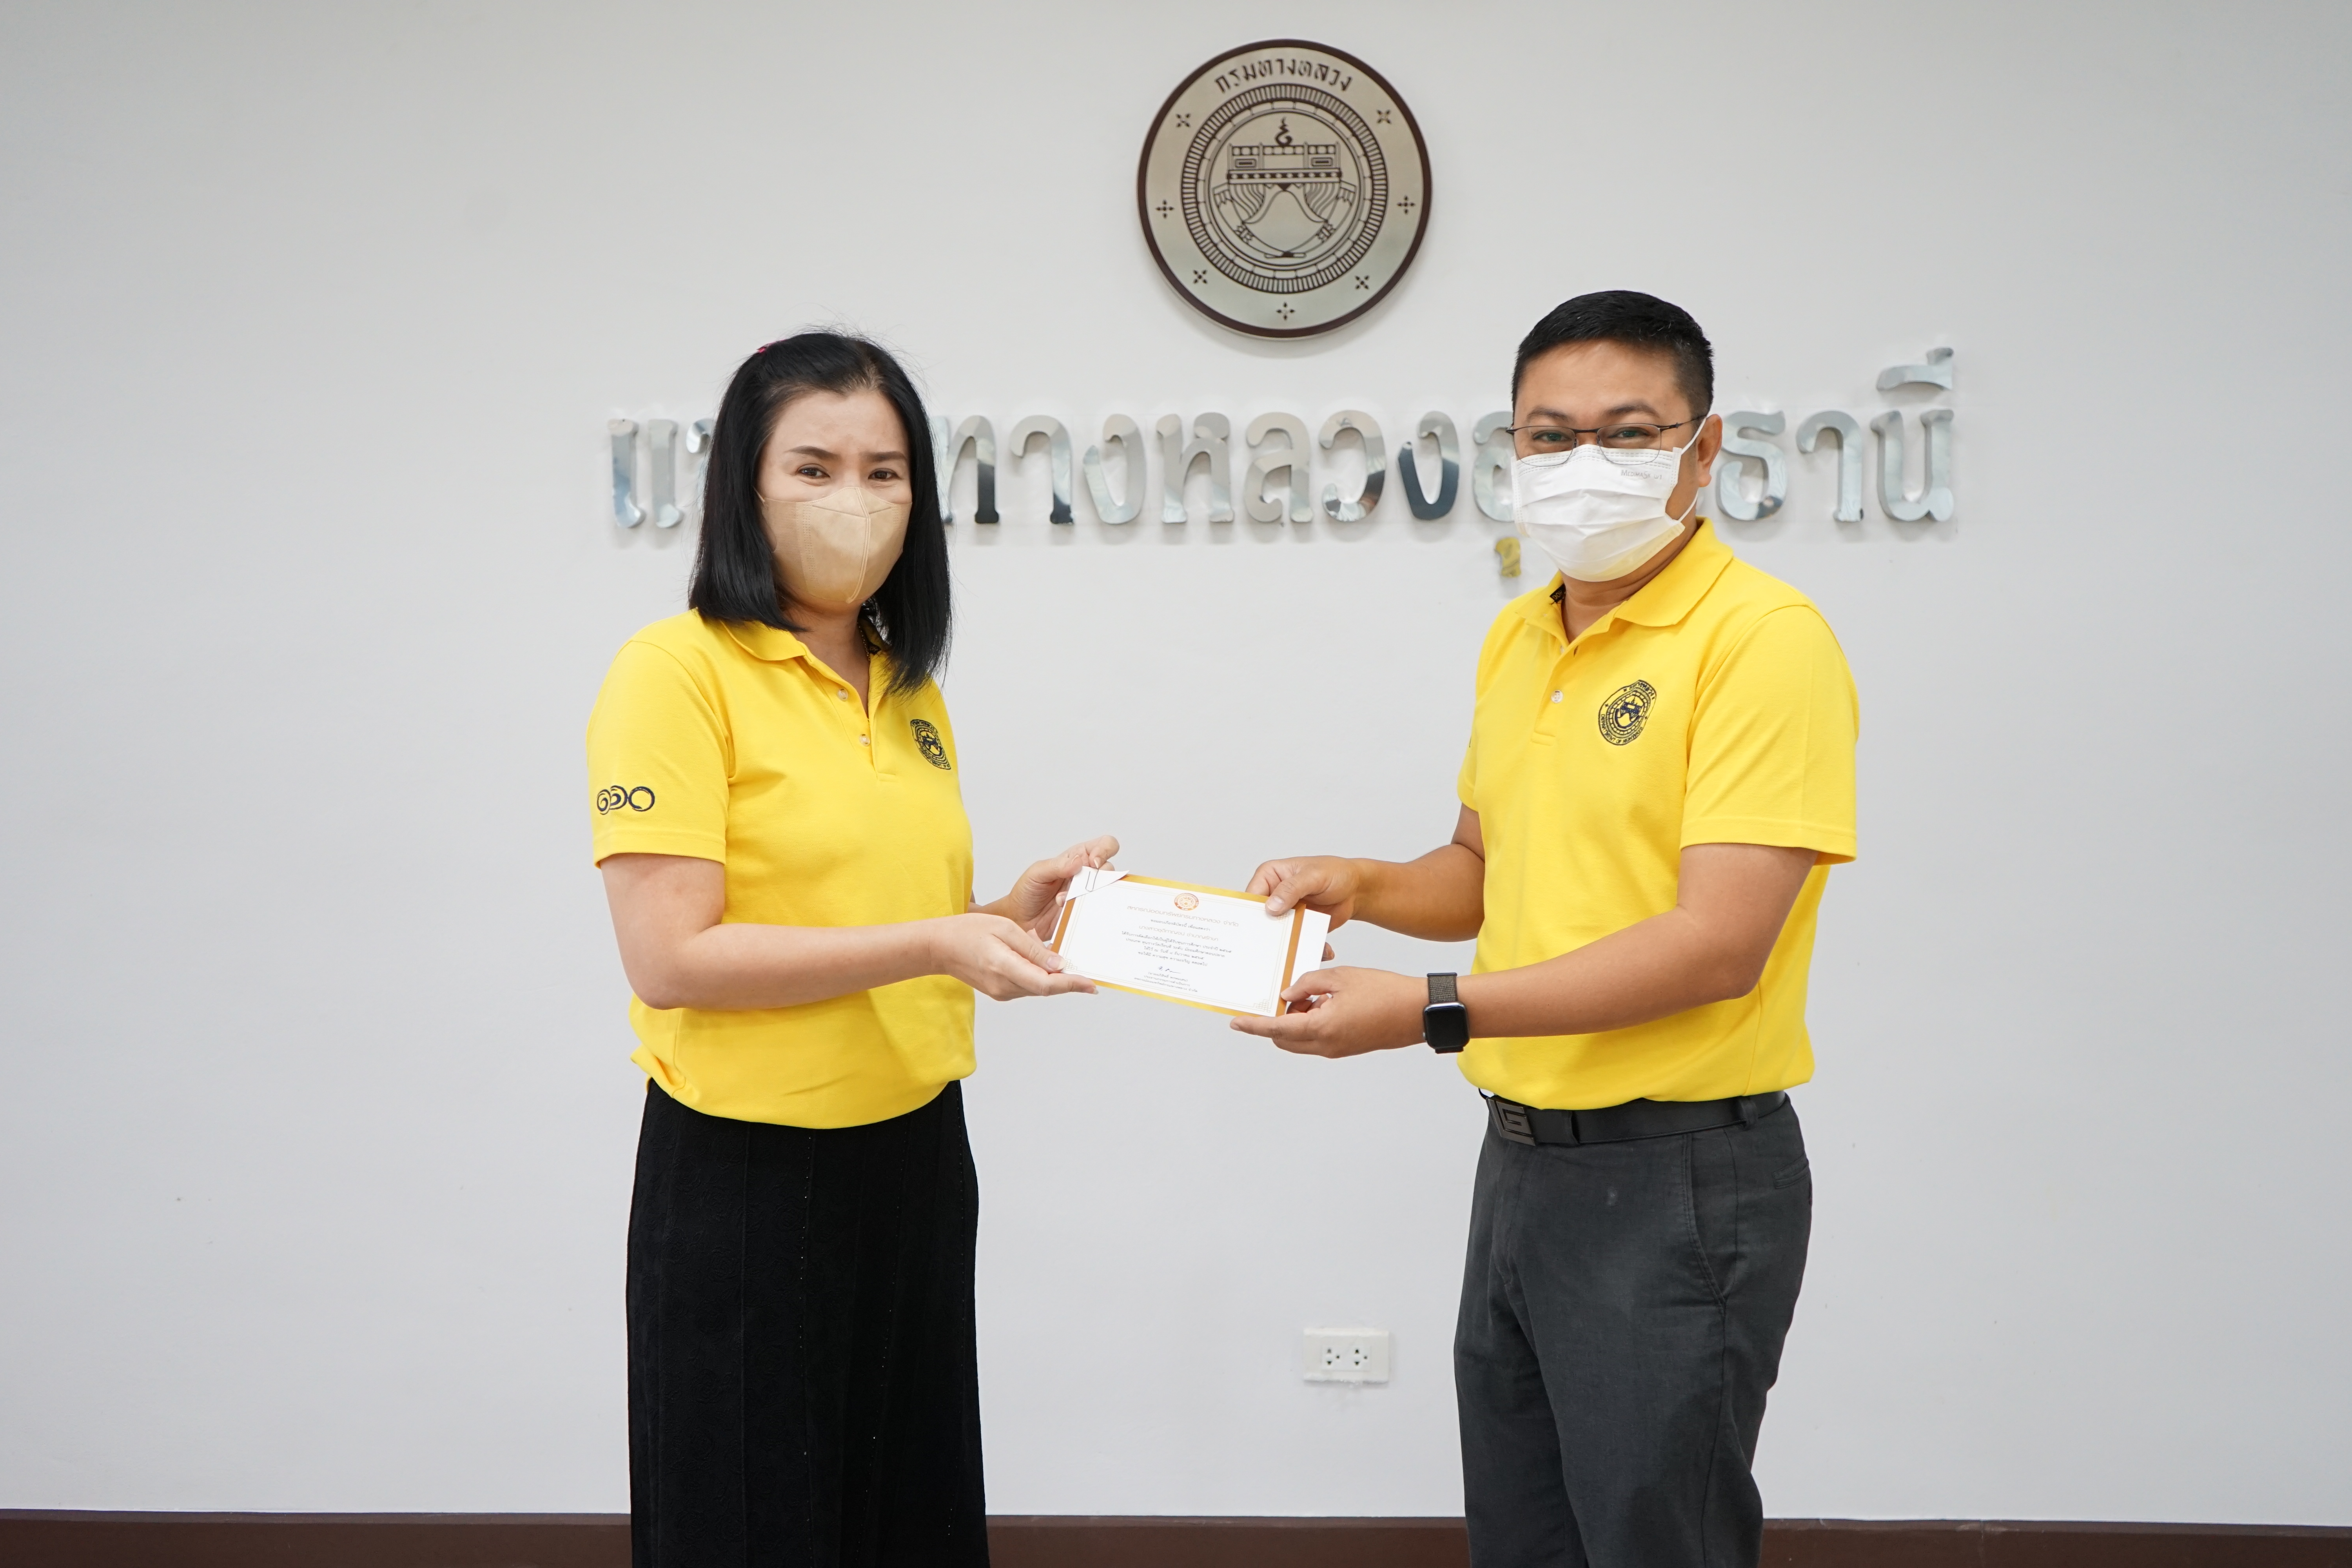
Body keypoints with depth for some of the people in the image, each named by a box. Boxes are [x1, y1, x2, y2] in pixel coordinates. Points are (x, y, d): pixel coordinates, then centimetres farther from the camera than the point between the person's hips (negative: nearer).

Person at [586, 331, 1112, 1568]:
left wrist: (1008, 918, 1)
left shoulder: (912, 690, 11)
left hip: (917, 1162, 7)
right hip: (748, 1183, -7)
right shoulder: (679, 671, -12)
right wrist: (929, 942, -22)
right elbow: (668, 957, -19)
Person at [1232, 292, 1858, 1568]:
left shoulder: (1764, 639, -15)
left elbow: (1718, 946, -23)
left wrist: (1433, 1012, -25)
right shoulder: (1516, 638, 10)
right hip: (1522, 1160, 8)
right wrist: (1359, 886, 1)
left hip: (1680, 1179, -8)